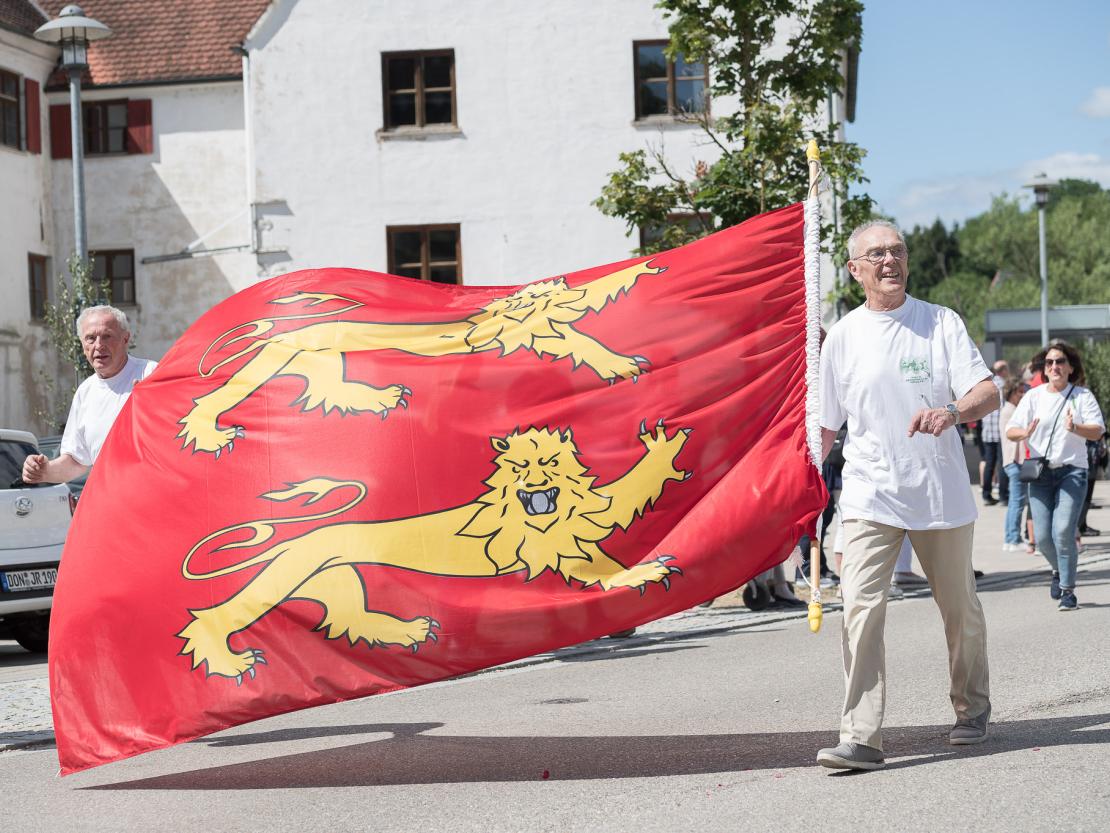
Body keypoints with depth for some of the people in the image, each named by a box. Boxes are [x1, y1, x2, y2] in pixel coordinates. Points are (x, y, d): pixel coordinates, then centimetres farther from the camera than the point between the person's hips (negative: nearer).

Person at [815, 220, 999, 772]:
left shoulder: (941, 322, 1)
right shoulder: (842, 337, 5)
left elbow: (989, 393, -7)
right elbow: (825, 425, 11)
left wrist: (952, 411, -28)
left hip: (941, 492, 0)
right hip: (870, 495, 0)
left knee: (960, 609, 12)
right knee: (861, 607, -15)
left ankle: (971, 710, 35)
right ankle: (861, 738, -17)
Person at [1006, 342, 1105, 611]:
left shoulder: (1082, 396, 3)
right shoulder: (1033, 396, 8)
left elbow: (1097, 430, -6)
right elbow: (1011, 430, 3)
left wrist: (1076, 428, -26)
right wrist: (1025, 433, -20)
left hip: (1072, 471, -2)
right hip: (1040, 473, 2)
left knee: (1063, 531, -16)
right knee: (1043, 536, -1)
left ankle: (1068, 589, -3)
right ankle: (1058, 571, 32)